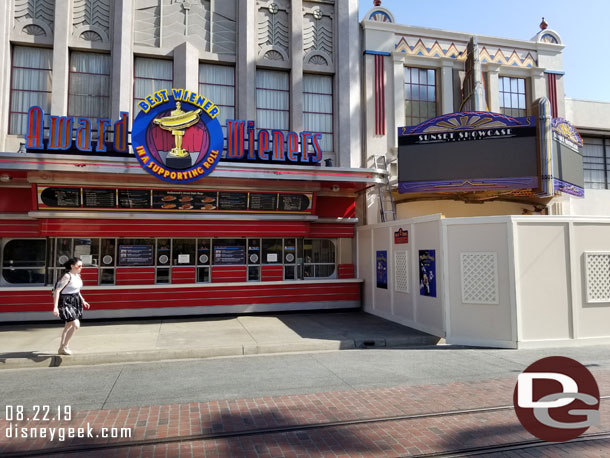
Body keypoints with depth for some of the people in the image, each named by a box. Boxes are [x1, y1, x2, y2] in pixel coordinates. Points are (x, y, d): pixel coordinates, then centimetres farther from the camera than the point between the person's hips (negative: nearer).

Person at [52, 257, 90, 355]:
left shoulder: (78, 275, 7)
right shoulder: (67, 276, -19)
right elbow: (57, 291, -22)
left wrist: (83, 301, 21)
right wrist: (55, 307, -28)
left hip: (75, 302, 9)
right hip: (66, 303, -9)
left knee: (69, 326, 18)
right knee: (76, 325, -16)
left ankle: (62, 347, 33)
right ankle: (64, 347, 1)